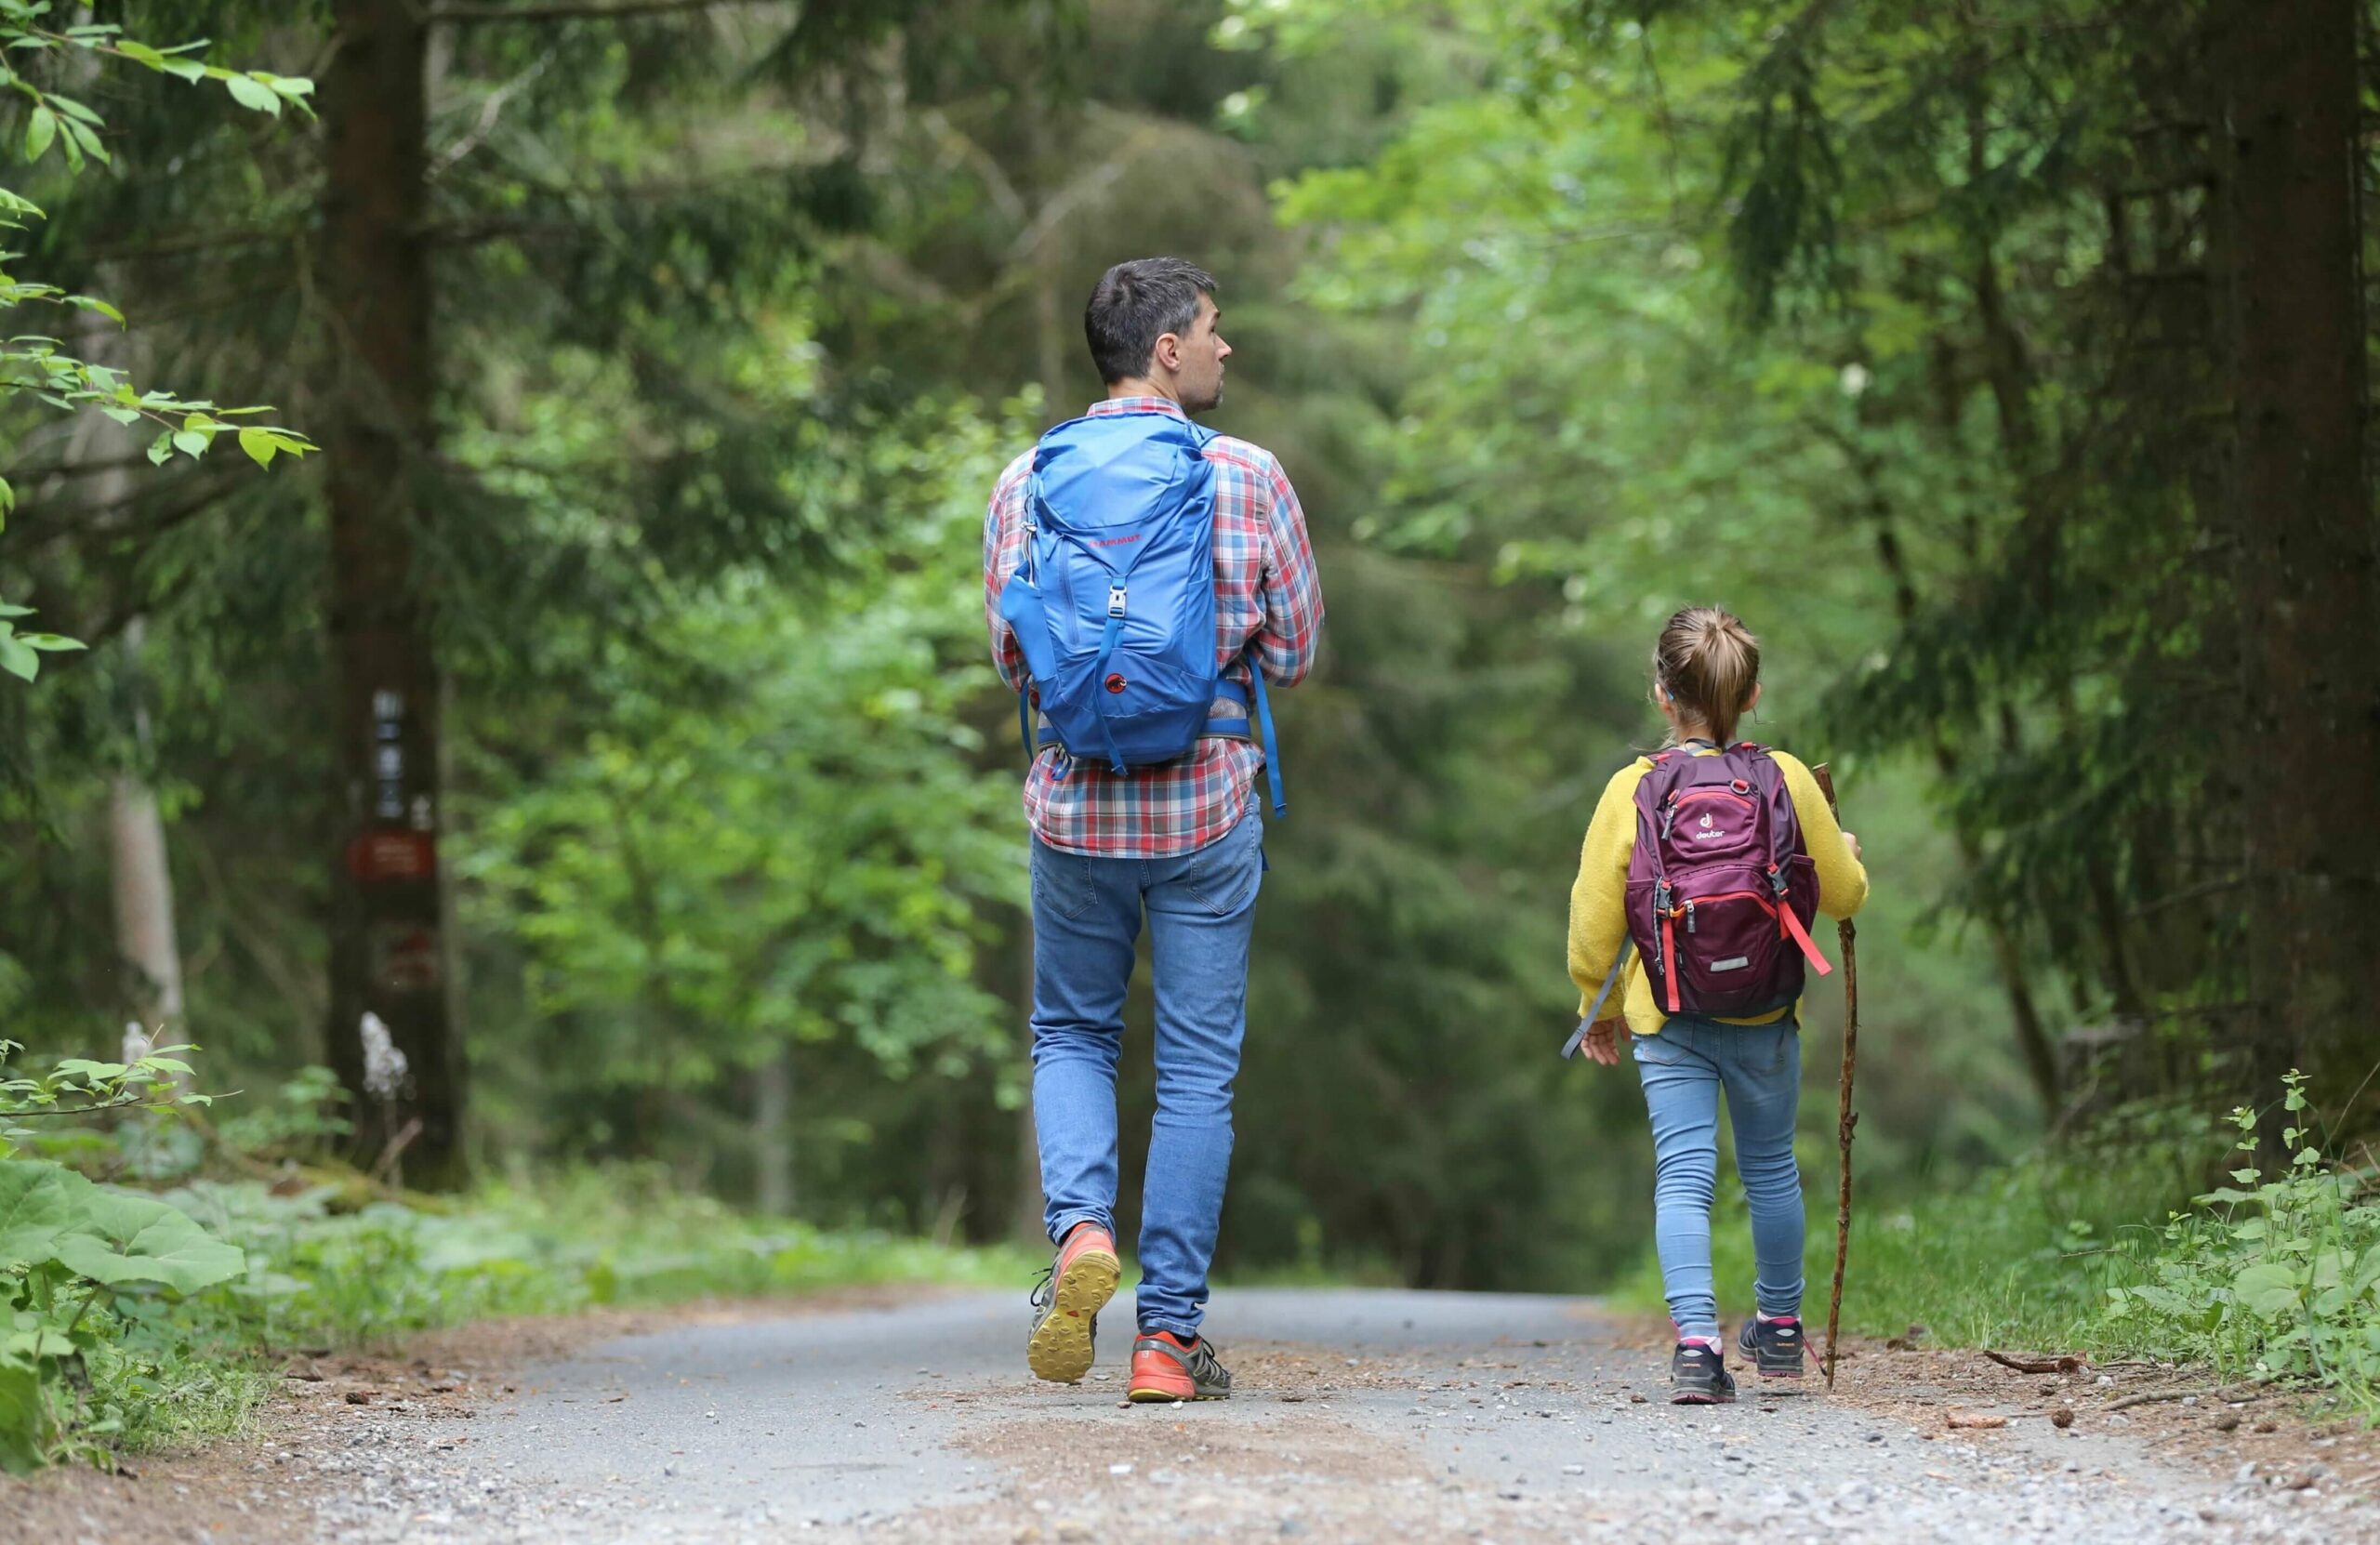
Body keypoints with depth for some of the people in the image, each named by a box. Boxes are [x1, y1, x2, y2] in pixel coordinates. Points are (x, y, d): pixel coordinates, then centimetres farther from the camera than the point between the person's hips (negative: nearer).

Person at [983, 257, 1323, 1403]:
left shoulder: (1027, 482, 0)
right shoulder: (1248, 478, -6)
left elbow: (1010, 658, 3)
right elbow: (1297, 650, 0)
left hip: (1074, 803, 2)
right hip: (1208, 803, -2)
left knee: (1071, 1035, 20)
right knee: (1198, 1069, 6)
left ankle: (1080, 1227, -7)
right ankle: (1169, 1333, 5)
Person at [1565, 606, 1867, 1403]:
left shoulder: (1632, 791, -9)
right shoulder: (1786, 782, -6)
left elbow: (1593, 918, -5)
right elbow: (1845, 894, 4)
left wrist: (1598, 1007, 11)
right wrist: (1847, 851, 28)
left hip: (1670, 1026, -2)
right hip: (1768, 1022, 2)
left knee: (1682, 1176, -2)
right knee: (1771, 1167, 20)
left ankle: (1697, 1340, -19)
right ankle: (1780, 1328, 35)